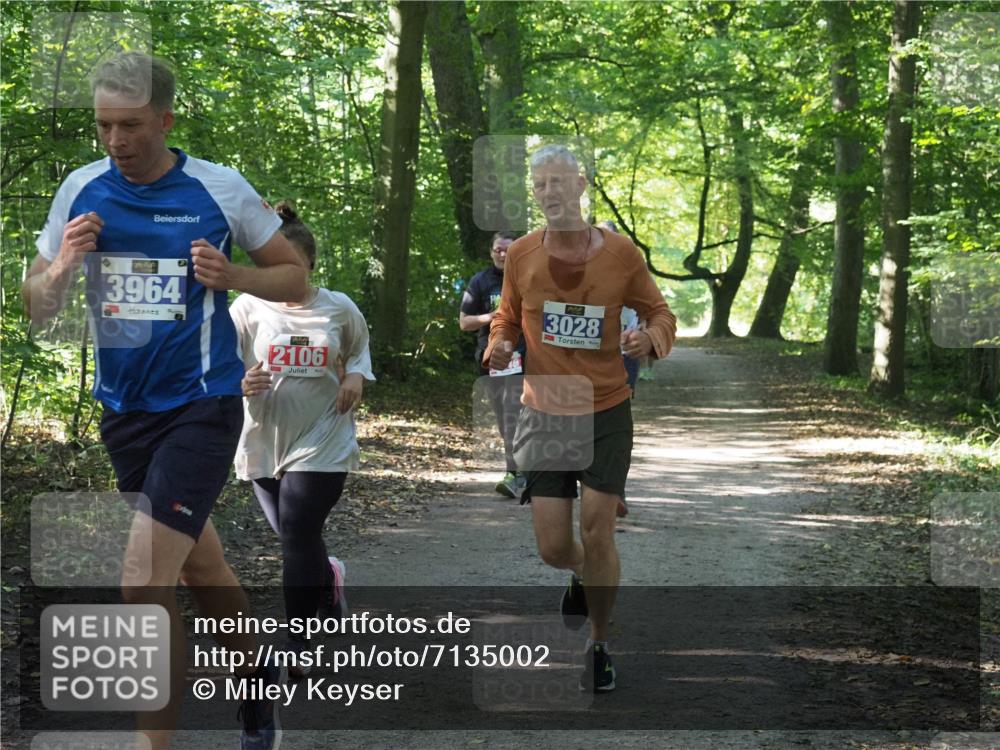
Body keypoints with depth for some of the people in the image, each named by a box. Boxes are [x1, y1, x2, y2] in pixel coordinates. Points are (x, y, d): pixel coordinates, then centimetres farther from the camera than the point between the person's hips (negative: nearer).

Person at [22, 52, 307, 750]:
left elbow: (295, 277, 1)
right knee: (201, 566, 19)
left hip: (202, 405, -5)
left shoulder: (221, 188, -9)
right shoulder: (82, 190, 0)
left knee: (145, 580, -16)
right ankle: (260, 679, 43)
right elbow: (37, 307, 5)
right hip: (124, 407, 5)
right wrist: (63, 267, -16)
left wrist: (231, 275, -18)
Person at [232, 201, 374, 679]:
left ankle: (296, 648, -1)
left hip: (321, 445, -2)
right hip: (264, 445, 2)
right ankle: (329, 578, 49)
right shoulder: (248, 308, -5)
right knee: (296, 540, 13)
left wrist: (357, 376, -2)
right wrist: (242, 385, -25)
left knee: (298, 540, -10)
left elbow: (359, 348, 19)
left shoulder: (339, 308, -1)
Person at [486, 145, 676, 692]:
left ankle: (600, 646, 17)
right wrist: (499, 345, -8)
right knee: (552, 547, 0)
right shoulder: (522, 255, -2)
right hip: (544, 414, 1)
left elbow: (658, 310, 6)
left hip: (606, 411, -1)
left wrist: (650, 337, -17)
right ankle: (580, 575, 40)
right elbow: (508, 318, 14)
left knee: (597, 531, -5)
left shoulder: (620, 253, -6)